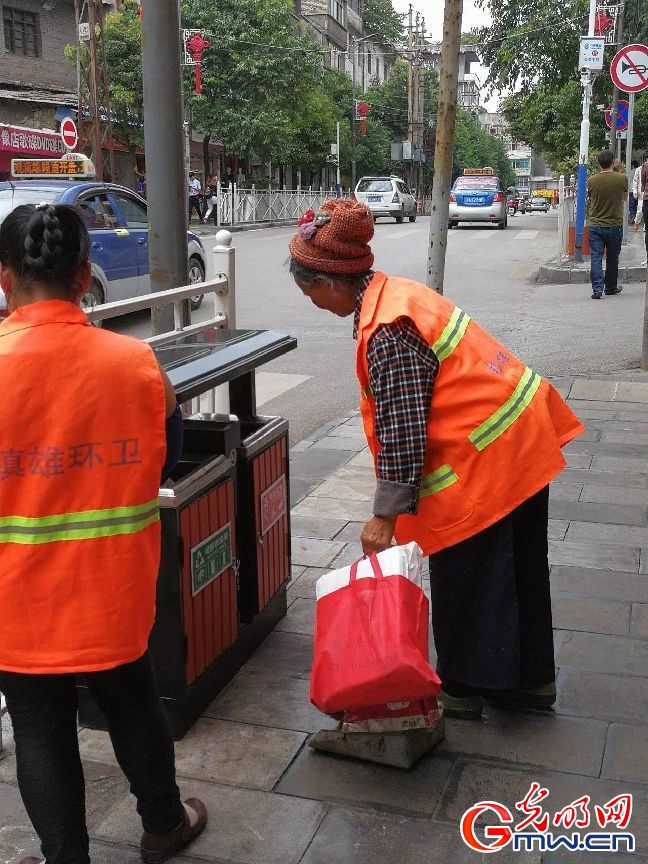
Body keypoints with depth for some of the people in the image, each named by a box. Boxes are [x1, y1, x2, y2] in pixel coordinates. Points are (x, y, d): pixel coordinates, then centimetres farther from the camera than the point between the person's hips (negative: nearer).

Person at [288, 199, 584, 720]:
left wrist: (385, 515, -16)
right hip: (523, 435, 10)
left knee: (463, 575, 6)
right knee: (519, 569, 19)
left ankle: (463, 687, 23)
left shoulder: (385, 330, -22)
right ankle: (530, 677, 34)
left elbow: (402, 429, -22)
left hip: (484, 459, -10)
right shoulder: (396, 292, 8)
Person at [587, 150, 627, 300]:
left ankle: (597, 289, -11)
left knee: (596, 258, 0)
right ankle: (610, 287, 26)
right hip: (615, 225, 0)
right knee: (612, 259, 14)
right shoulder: (622, 178, -8)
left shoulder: (592, 180, -6)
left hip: (596, 226, 0)